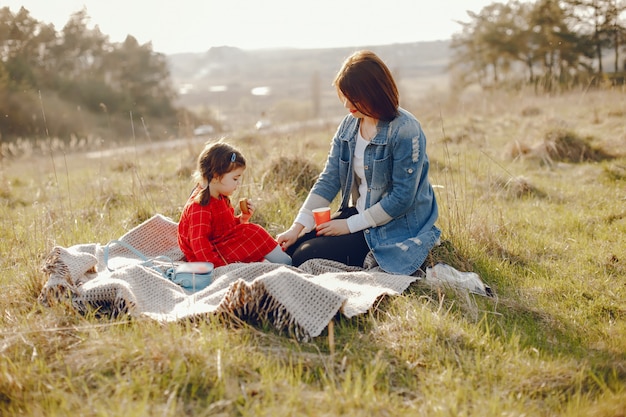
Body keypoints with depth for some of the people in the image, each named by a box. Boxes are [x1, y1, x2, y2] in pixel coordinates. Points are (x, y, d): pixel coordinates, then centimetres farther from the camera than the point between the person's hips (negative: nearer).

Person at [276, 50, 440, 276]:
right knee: (292, 249, -3)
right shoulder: (349, 125, 2)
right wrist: (297, 227, -9)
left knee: (306, 258, -16)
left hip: (396, 229, -8)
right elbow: (328, 180, 1)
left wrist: (350, 225, -17)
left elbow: (402, 198, -20)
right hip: (357, 213, 8)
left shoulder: (405, 131, -20)